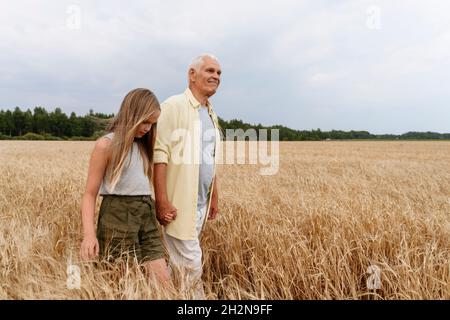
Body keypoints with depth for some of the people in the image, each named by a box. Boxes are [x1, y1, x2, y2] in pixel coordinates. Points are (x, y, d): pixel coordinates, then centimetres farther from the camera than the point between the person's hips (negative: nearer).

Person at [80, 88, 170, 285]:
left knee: (164, 281, 3)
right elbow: (90, 194, -7)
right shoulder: (106, 145, -6)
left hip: (147, 215, 6)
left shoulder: (143, 146, 15)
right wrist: (89, 233, -18)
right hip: (118, 215, -6)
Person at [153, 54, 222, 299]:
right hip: (179, 203, -8)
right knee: (191, 264, -2)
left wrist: (214, 197, 18)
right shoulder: (174, 106, -11)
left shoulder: (211, 115, 15)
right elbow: (159, 154, -17)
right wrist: (162, 201, -21)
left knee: (179, 262, 14)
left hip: (200, 204, 8)